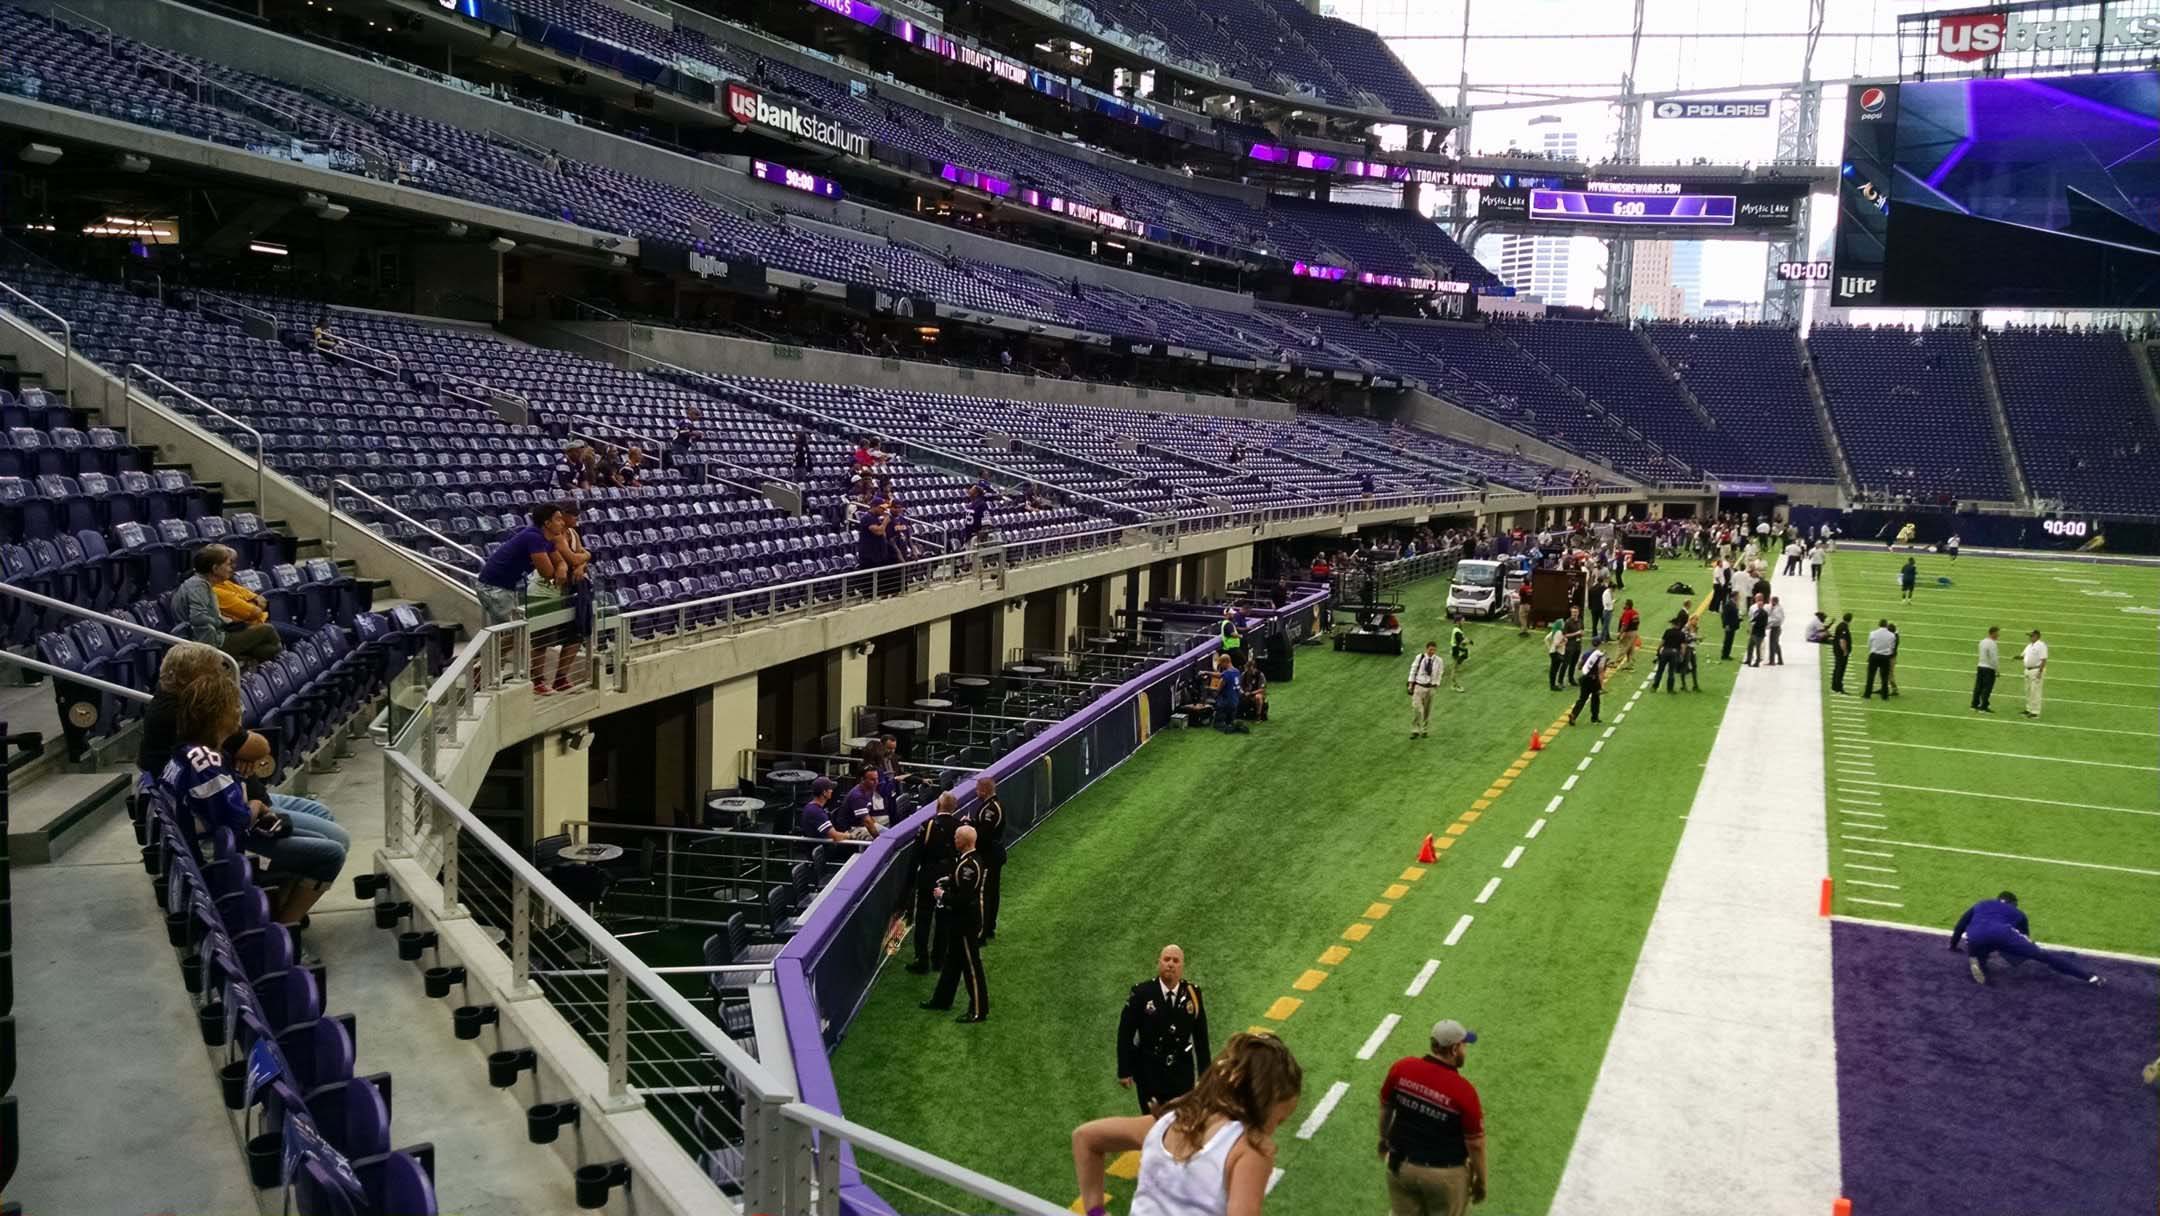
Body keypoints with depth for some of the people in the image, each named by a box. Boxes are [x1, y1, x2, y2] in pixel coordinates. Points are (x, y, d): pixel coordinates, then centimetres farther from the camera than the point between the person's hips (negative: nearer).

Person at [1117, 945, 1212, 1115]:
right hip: (1148, 1071, -1)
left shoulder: (1193, 994, -2)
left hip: (1182, 1072, 2)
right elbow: (1125, 1034, -5)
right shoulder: (1141, 992, -9)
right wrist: (1124, 1071, -6)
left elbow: (1201, 1037, 3)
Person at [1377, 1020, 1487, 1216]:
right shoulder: (1463, 1091, -25)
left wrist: (1384, 1138, 23)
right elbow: (1475, 1143, -16)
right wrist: (1480, 1181, 0)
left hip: (1401, 1166, 4)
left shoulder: (1401, 1068, -13)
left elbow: (1385, 1107, 4)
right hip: (1445, 1175, -4)